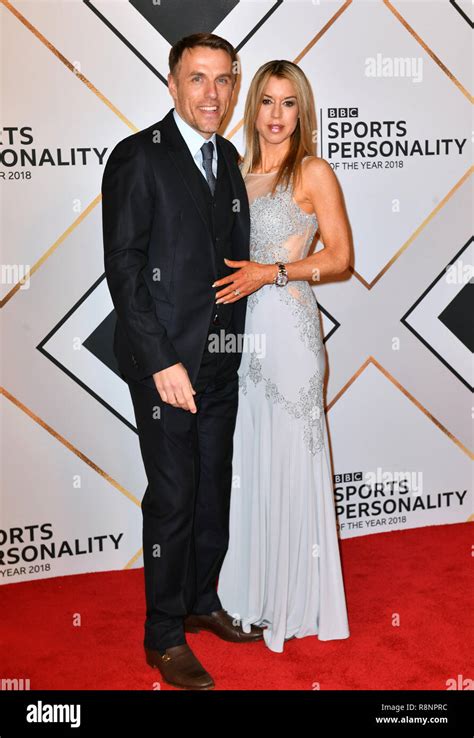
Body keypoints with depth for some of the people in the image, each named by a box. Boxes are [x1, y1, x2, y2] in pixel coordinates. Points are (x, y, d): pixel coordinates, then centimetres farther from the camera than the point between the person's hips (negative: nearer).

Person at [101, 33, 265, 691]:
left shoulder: (229, 159, 12)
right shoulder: (138, 158, -9)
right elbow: (123, 269, -13)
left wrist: (236, 341, 8)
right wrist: (161, 362, -18)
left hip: (221, 361, 7)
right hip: (166, 362, -6)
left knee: (215, 490, 16)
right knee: (173, 499, 2)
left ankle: (203, 601, 36)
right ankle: (165, 637, 19)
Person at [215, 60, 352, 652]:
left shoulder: (314, 172, -2)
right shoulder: (238, 172, 14)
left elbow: (339, 256, -6)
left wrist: (271, 273, -16)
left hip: (288, 325, -5)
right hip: (239, 325, 6)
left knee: (290, 459, 1)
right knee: (245, 458, 10)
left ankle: (295, 600, 17)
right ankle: (249, 588, 26)